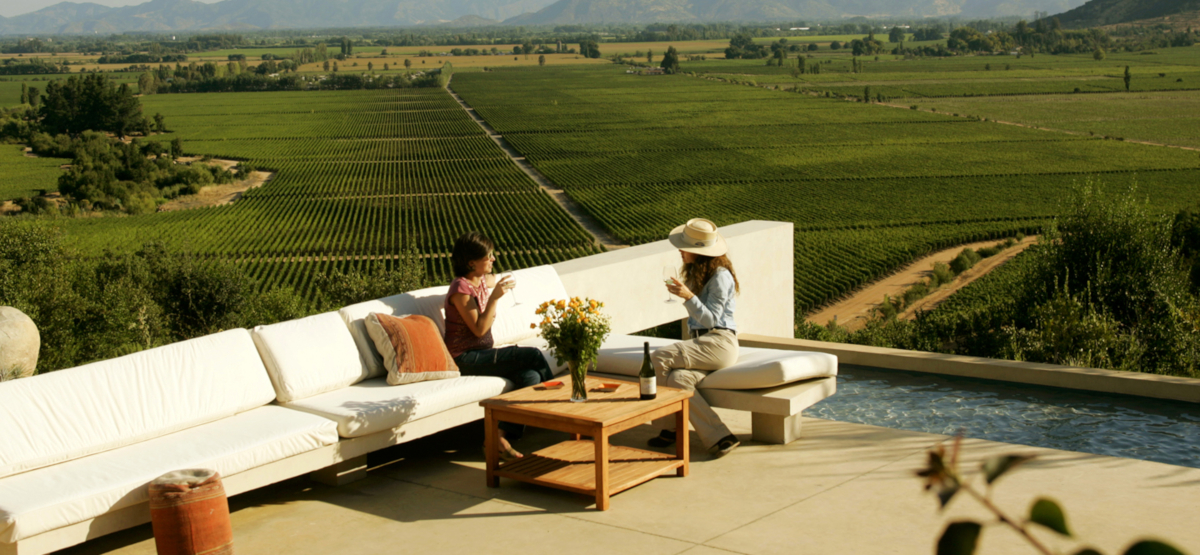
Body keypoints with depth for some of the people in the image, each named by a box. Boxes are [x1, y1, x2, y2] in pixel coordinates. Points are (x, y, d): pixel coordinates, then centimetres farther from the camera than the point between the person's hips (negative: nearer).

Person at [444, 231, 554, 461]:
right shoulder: (461, 289, -14)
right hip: (466, 358, -8)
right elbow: (479, 329, -18)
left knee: (531, 377, -19)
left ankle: (502, 437, -16)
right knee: (534, 356, -21)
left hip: (483, 353, 8)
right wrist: (494, 298, -21)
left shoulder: (486, 281, 12)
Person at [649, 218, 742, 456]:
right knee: (678, 378, -25)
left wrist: (688, 296, -27)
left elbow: (710, 319, -15)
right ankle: (718, 437, -21)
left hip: (719, 343, -8)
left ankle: (672, 429, -8)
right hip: (702, 342, 8)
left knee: (658, 358, -24)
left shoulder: (720, 275, -9)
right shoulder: (697, 272, 19)